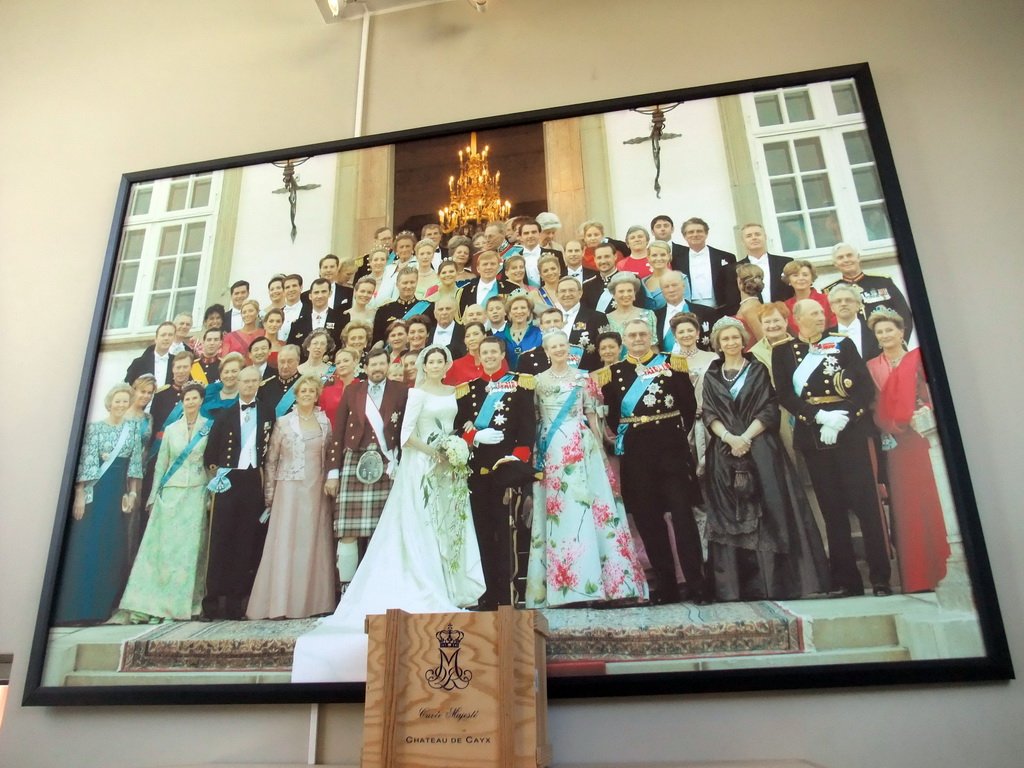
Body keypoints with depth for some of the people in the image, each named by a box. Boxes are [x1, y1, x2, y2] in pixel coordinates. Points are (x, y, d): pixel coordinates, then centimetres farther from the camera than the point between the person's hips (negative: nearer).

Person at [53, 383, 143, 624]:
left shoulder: (133, 429, 8)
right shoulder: (95, 427, -1)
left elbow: (136, 463, 7)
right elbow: (85, 462, -6)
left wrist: (133, 493, 2)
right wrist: (79, 495, -11)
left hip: (120, 491, 4)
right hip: (95, 489, -3)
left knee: (112, 547, 6)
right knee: (86, 544, -3)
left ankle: (101, 605, 17)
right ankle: (78, 606, 5)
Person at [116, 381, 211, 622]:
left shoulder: (210, 428, 3)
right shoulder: (171, 430, 11)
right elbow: (161, 464, 13)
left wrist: (212, 494, -6)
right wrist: (153, 496, 9)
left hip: (197, 493, -2)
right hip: (170, 493, 2)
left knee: (189, 546, -4)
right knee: (162, 545, -2)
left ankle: (184, 604, 2)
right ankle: (148, 604, 1)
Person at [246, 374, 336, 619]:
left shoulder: (325, 422, 9)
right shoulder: (283, 422, 2)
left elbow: (330, 456, 12)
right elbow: (270, 460, 3)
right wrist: (269, 493, 0)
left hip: (317, 490, 2)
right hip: (290, 489, -2)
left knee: (315, 543, 2)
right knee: (285, 542, -4)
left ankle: (313, 601, 10)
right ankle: (281, 603, 0)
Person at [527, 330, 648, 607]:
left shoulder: (583, 378, 10)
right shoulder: (538, 381, 11)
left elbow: (592, 416, 10)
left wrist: (599, 447, 5)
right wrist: (535, 452, 1)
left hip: (581, 447, -1)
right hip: (550, 451, 1)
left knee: (584, 505, -7)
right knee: (555, 510, -2)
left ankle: (592, 579, -1)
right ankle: (558, 583, 4)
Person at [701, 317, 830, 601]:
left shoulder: (758, 370, 9)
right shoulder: (711, 376, 12)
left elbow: (768, 409, 0)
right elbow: (709, 415, 4)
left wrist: (745, 437, -13)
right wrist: (730, 438, -13)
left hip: (760, 450, -1)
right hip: (724, 453, 1)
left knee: (769, 511, -6)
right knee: (730, 516, 0)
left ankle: (775, 583, -1)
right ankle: (734, 586, 4)